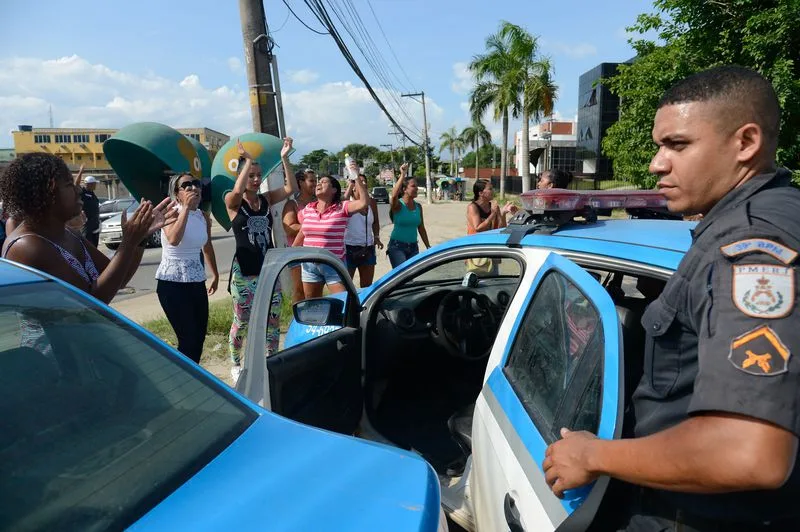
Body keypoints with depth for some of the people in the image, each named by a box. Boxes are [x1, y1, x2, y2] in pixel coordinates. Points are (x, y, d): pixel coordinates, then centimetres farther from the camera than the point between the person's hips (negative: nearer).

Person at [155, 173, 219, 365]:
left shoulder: (204, 216, 6)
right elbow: (173, 239, -33)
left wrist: (215, 275, 29)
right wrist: (186, 208, -29)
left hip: (197, 282, 6)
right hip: (172, 283, -6)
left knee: (199, 336, 10)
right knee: (189, 338, -8)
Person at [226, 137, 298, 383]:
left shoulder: (267, 199, 6)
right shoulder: (232, 201, -5)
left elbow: (291, 189, -10)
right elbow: (237, 191, -29)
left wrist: (284, 158, -17)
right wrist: (247, 160, -23)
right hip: (244, 271, -4)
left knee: (273, 321, 8)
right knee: (241, 322, 7)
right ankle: (236, 365, 29)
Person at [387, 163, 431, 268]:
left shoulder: (418, 206, 7)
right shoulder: (398, 205, -9)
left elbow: (421, 228, 15)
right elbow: (394, 195, -34)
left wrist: (428, 247, 16)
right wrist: (402, 175, -32)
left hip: (413, 247, 6)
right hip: (397, 246, -6)